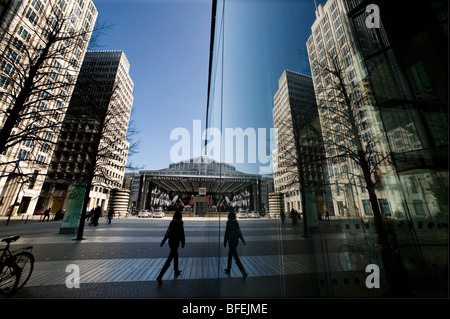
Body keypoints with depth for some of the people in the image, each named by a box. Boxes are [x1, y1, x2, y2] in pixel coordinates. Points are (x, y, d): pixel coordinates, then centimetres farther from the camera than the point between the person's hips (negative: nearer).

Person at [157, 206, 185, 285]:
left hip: (170, 241, 8)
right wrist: (183, 243, 1)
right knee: (169, 260, -1)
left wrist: (163, 241, 11)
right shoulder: (180, 224, -19)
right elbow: (182, 235, -12)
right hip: (175, 243, -8)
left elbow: (167, 232, 4)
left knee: (176, 255, 26)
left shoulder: (172, 222, -1)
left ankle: (176, 271, 40)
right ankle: (159, 277, -1)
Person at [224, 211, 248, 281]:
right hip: (236, 241, 8)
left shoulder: (229, 224, -18)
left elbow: (226, 234, -14)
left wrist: (225, 243, -4)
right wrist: (243, 240, 14)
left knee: (236, 258, -4)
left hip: (231, 242, -8)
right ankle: (228, 269, 38)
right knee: (230, 255, 24)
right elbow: (239, 232, 9)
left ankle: (244, 273, -7)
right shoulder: (236, 223, 3)